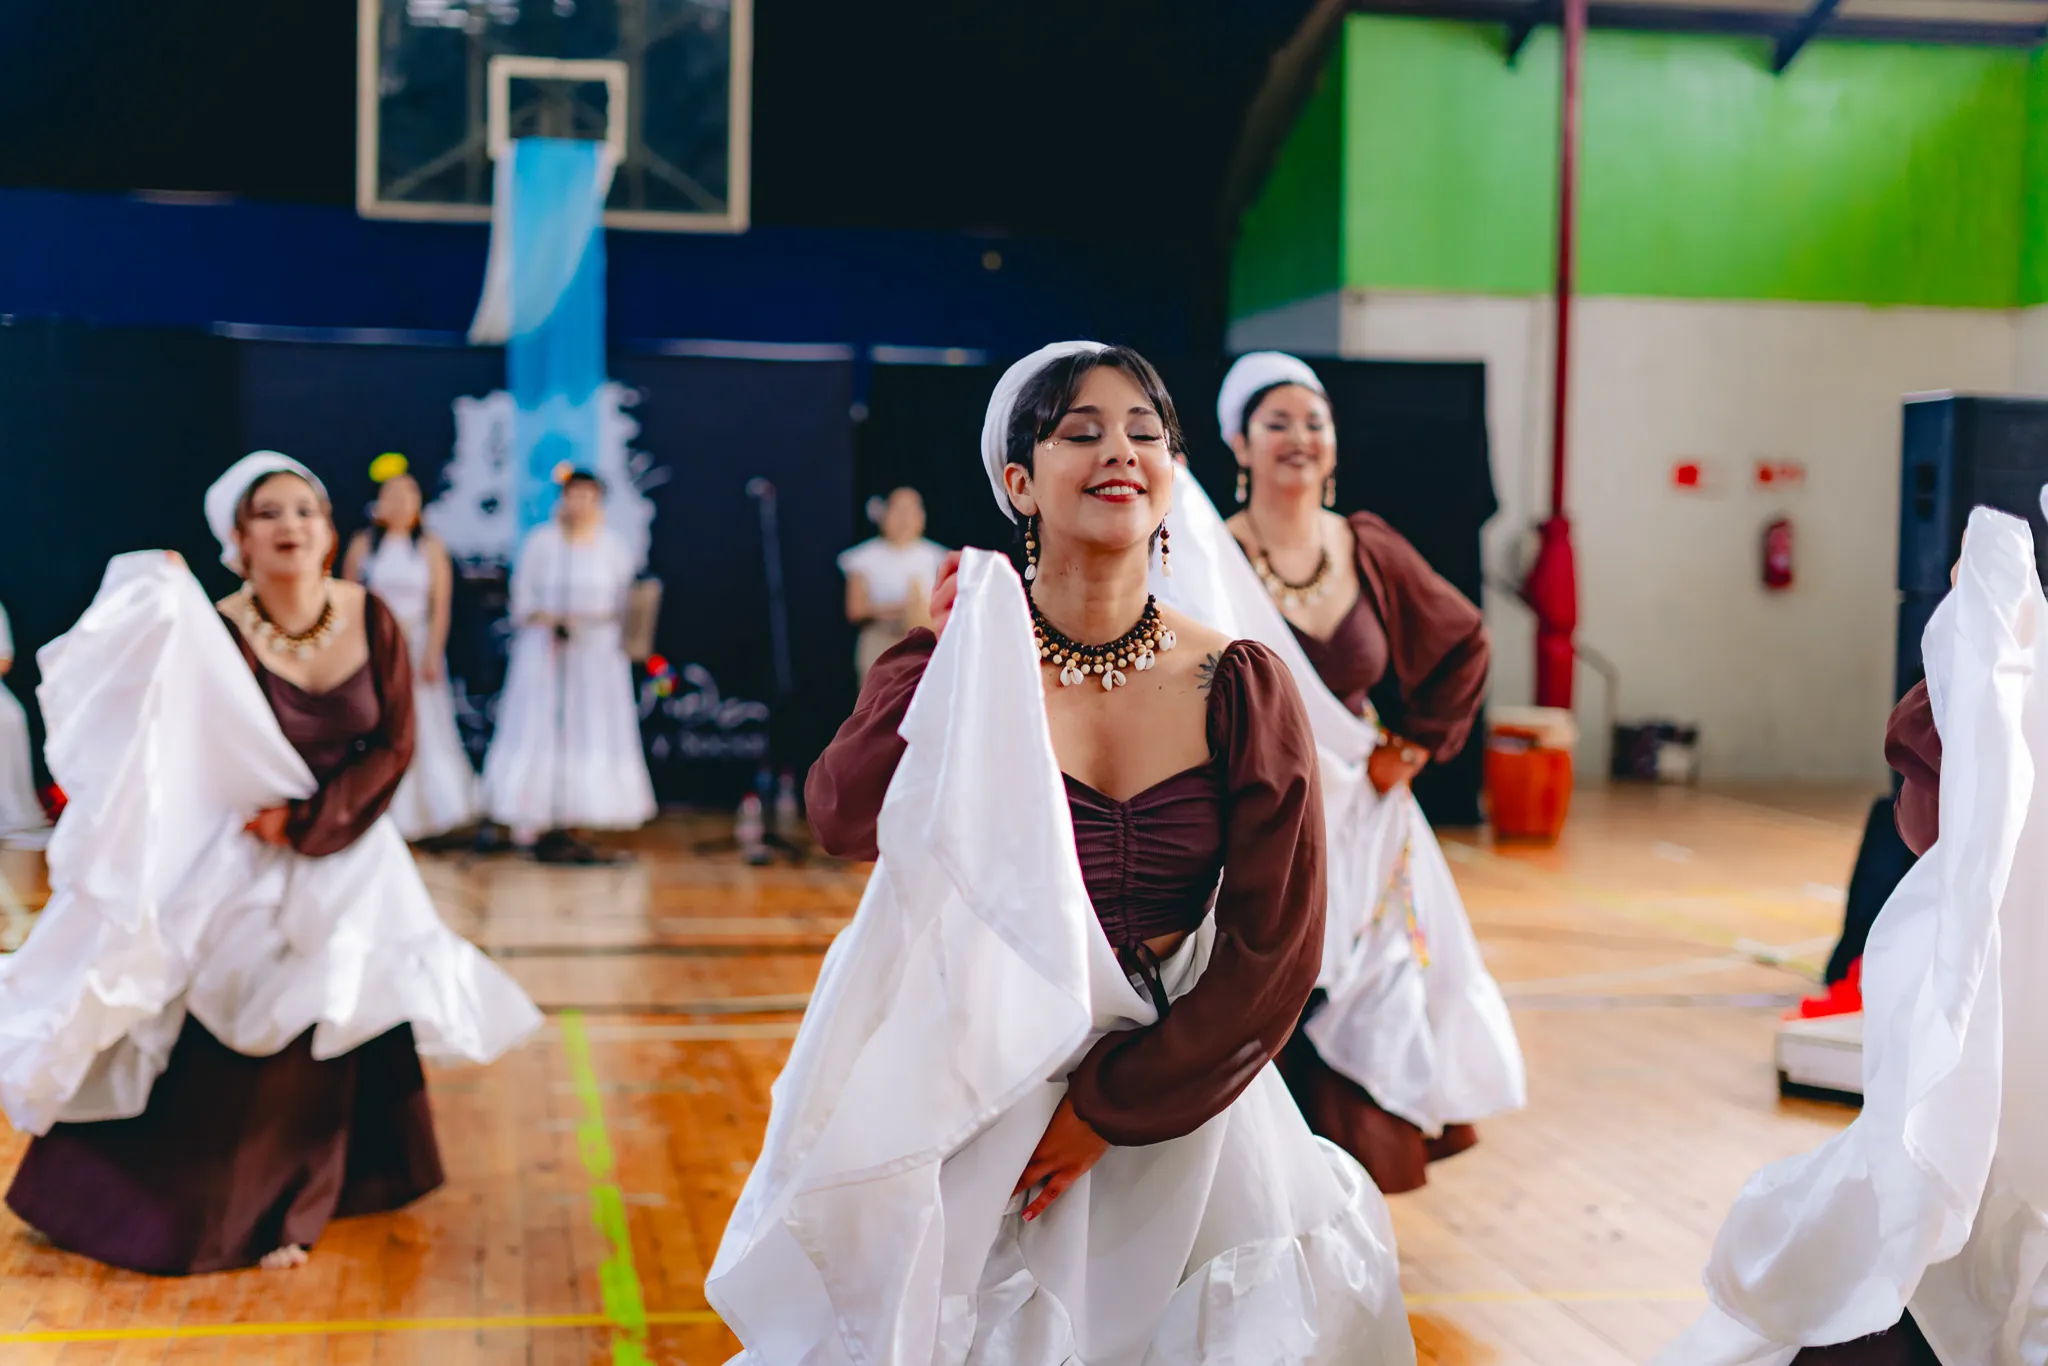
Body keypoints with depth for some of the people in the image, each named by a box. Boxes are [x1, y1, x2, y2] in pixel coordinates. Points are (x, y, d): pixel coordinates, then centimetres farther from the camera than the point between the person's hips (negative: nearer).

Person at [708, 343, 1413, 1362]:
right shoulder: (955, 663, -8)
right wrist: (948, 648, -22)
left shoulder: (1241, 687, -7)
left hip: (1174, 1094, 1)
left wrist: (1112, 1106, -10)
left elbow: (1276, 944, -8)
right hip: (983, 1093, -1)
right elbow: (846, 817, -29)